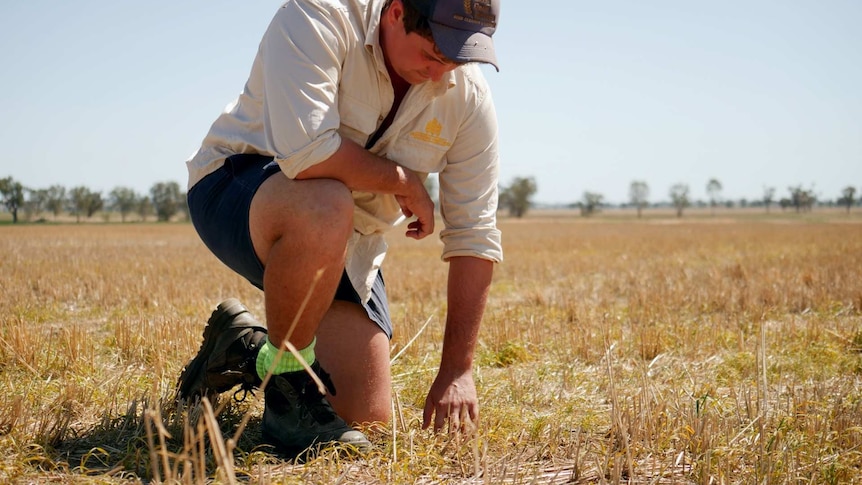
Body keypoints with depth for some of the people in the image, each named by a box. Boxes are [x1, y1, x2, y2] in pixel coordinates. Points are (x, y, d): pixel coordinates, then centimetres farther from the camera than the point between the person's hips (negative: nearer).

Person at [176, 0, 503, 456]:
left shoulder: (468, 98, -10)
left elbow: (475, 239, -9)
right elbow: (305, 153, -38)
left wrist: (456, 372, -13)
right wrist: (404, 181, -22)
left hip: (345, 247, 5)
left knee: (367, 415, -1)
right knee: (326, 209, -41)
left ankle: (247, 347, 27)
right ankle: (288, 387, -16)